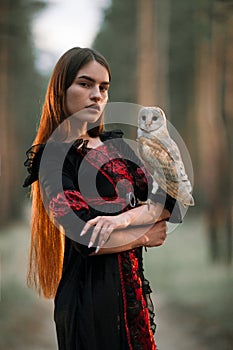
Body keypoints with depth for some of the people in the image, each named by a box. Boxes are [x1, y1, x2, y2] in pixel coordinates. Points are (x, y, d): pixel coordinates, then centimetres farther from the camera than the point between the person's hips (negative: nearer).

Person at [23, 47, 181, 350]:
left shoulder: (115, 144, 12)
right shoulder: (53, 156, -8)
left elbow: (168, 201, 2)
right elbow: (87, 238, -19)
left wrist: (125, 217, -17)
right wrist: (146, 237, -4)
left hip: (133, 283, 6)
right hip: (91, 290, -6)